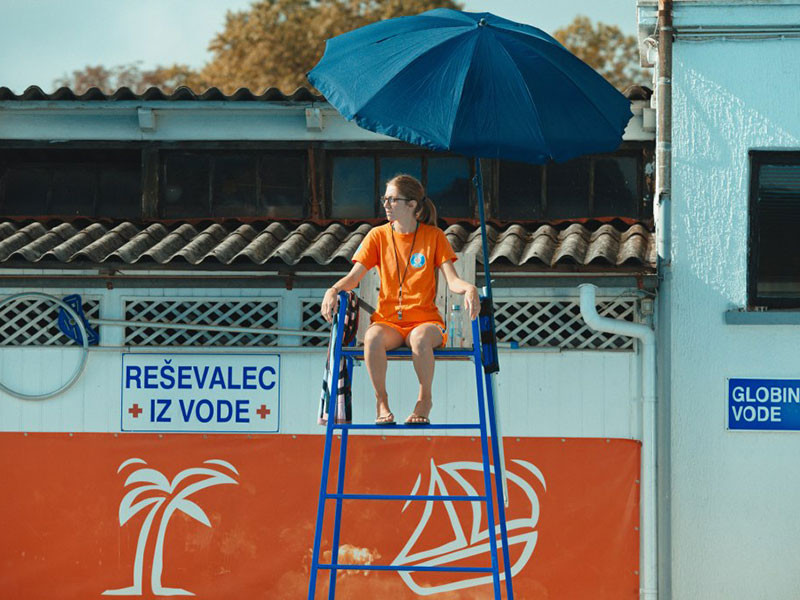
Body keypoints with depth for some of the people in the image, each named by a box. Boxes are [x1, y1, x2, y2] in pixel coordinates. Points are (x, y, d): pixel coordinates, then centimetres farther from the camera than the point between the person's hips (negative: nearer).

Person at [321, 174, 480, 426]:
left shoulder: (434, 236, 5)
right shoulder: (378, 235, 8)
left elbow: (452, 280, -2)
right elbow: (354, 277, 3)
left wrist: (469, 289, -26)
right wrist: (333, 290, -19)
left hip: (425, 321, -1)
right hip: (388, 321, 1)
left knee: (420, 338, -39)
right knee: (372, 337, -36)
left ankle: (425, 398, -14)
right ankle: (381, 401, -15)